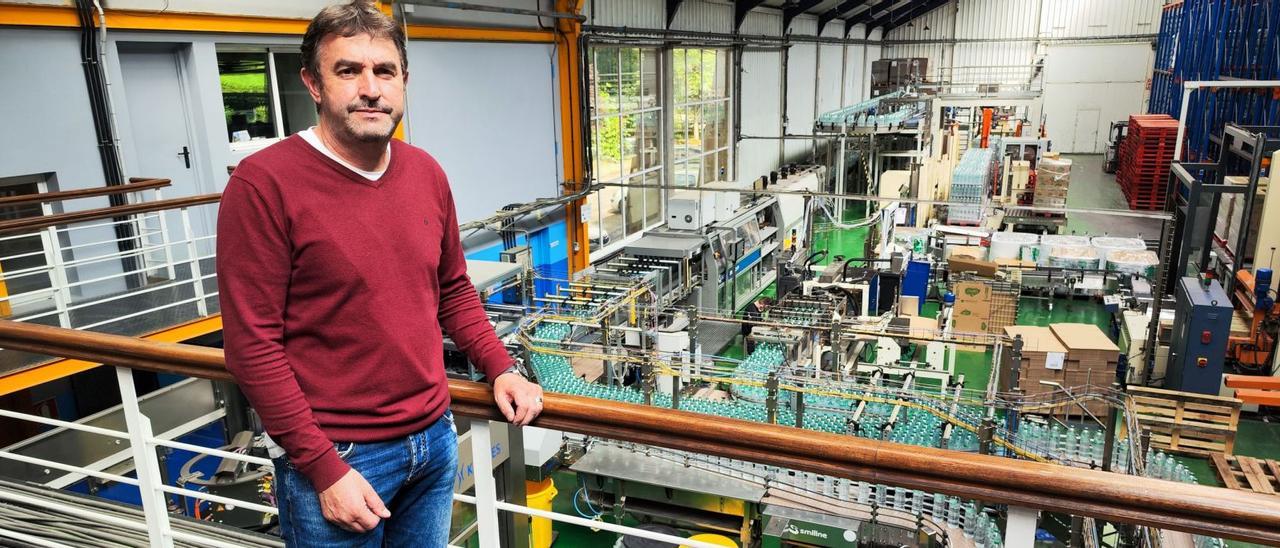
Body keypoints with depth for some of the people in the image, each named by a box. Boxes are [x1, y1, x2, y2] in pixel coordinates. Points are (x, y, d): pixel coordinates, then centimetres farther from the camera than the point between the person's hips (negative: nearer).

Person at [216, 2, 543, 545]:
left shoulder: (426, 172, 3)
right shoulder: (263, 183, -15)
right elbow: (252, 343, -15)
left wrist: (501, 368, 2)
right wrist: (322, 469, -15)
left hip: (435, 437, 6)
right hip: (336, 459, -5)